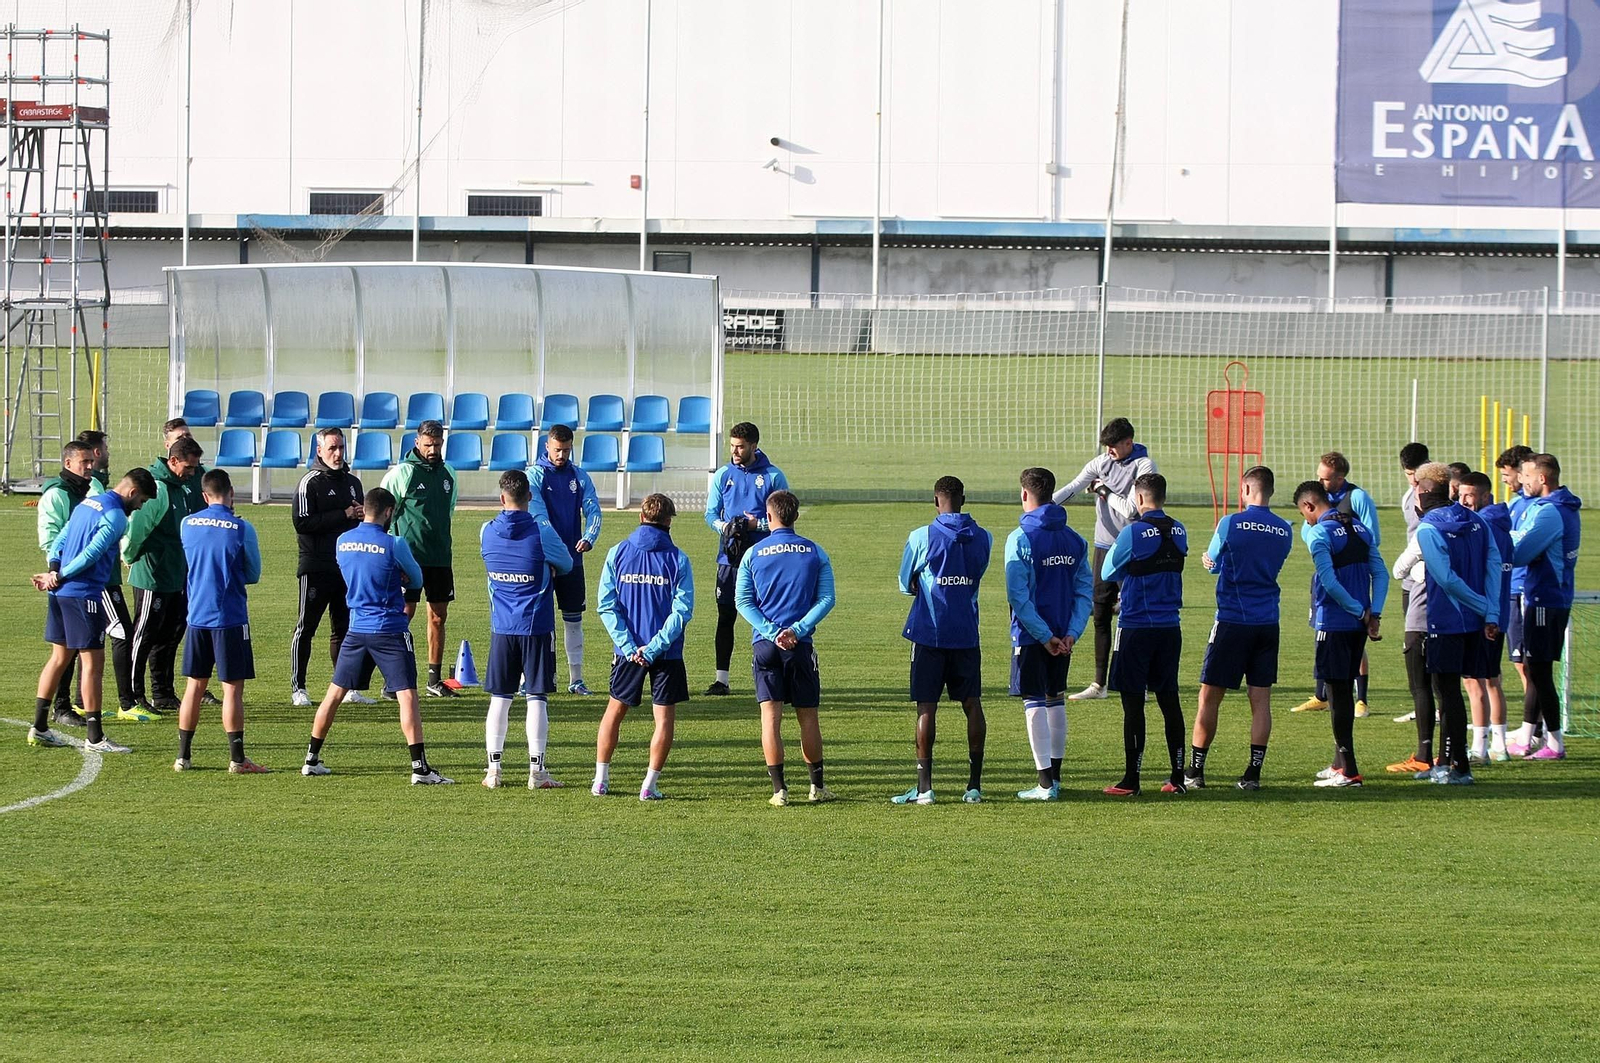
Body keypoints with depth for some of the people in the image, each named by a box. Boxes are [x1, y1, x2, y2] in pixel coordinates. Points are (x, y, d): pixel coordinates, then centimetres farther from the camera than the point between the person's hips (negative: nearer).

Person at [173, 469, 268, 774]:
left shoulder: (188, 524, 0)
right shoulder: (241, 528, -10)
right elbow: (254, 574, 2)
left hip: (197, 616, 4)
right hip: (230, 618, -4)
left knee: (195, 685, 12)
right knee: (233, 688, 0)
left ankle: (184, 756, 14)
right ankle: (237, 759, 0)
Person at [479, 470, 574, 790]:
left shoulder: (487, 532, -3)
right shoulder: (542, 532, -12)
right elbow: (567, 565, 5)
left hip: (501, 628, 3)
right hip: (537, 626, -3)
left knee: (499, 698, 9)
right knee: (537, 698, 1)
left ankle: (493, 769, 7)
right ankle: (537, 770, -1)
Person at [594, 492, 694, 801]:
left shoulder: (617, 553, -1)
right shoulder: (677, 559, -5)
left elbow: (607, 605, -6)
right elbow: (682, 610, -12)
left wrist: (629, 645, -9)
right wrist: (653, 648, -13)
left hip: (628, 650, 2)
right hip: (667, 653, -2)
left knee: (614, 711, 17)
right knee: (665, 717, 6)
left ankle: (600, 780, 17)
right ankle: (650, 784, 2)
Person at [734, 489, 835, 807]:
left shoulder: (753, 554, 1)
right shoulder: (816, 553, 3)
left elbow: (743, 601, -3)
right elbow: (826, 599, -4)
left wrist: (772, 632, -9)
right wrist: (797, 630, -10)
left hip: (765, 645, -1)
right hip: (801, 646, 1)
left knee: (771, 715, -2)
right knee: (808, 716, 11)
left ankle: (779, 788, -8)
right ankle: (817, 785, 18)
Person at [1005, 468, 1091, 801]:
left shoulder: (1020, 538, -11)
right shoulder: (1074, 539, 6)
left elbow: (1018, 596, -17)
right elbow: (1086, 591, 3)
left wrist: (1044, 635, -14)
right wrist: (1072, 633, -3)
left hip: (1031, 636, -5)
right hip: (1064, 635, 5)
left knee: (1035, 702, -2)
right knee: (1056, 699, 17)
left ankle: (1046, 782, -6)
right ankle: (1055, 774, 24)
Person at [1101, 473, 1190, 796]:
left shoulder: (1133, 533, -14)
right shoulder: (1179, 532, 4)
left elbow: (1108, 573, -1)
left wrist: (1113, 547, 17)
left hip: (1136, 627, -5)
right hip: (1170, 627, 5)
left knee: (1133, 702, -2)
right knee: (1169, 699, 10)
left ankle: (1131, 779, -1)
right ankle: (1178, 777, 12)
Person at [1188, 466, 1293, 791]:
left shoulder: (1230, 524, -10)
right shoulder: (1284, 531, 3)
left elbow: (1213, 564, 4)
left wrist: (1208, 559, 28)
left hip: (1232, 620, -4)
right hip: (1267, 623, 4)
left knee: (1209, 697, 4)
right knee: (1260, 699, 6)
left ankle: (1195, 770, 6)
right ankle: (1254, 773, 2)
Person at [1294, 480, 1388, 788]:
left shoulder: (1319, 534, -12)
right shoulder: (1359, 528, 11)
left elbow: (1329, 582, -20)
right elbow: (1380, 573, 7)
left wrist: (1361, 612, -11)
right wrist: (1374, 614, 1)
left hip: (1333, 622, -7)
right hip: (1358, 624, 7)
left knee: (1337, 691, -3)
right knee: (1346, 689, 17)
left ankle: (1348, 770, -5)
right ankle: (1340, 762, 26)